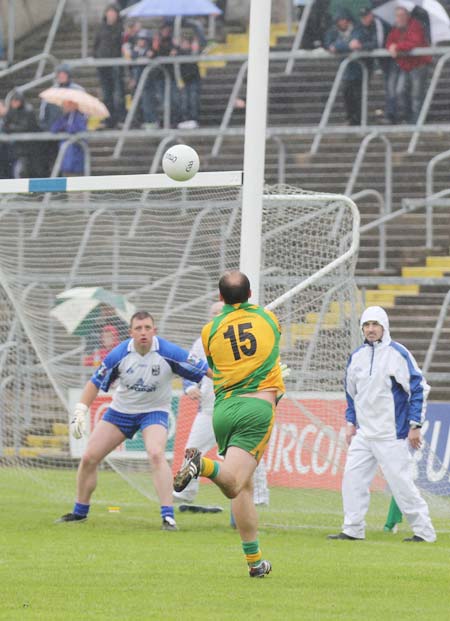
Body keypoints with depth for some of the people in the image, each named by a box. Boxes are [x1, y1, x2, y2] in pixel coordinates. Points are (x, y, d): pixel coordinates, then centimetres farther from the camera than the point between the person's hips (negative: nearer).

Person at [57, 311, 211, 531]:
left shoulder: (168, 353, -22)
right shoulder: (119, 354, -16)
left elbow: (205, 370, -15)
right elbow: (96, 382, -4)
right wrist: (80, 411, -10)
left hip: (154, 412, -3)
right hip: (120, 411, 3)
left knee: (156, 454, -31)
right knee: (89, 458, 1)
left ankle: (168, 516, -28)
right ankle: (79, 512, 24)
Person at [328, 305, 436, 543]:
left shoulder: (398, 354, -8)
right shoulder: (357, 356, 11)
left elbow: (419, 389, -8)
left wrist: (415, 425, -11)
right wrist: (351, 423, 17)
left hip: (391, 434, -6)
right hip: (363, 432, 6)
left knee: (401, 481, -7)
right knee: (352, 478, 0)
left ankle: (424, 530, 1)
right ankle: (352, 530, 6)